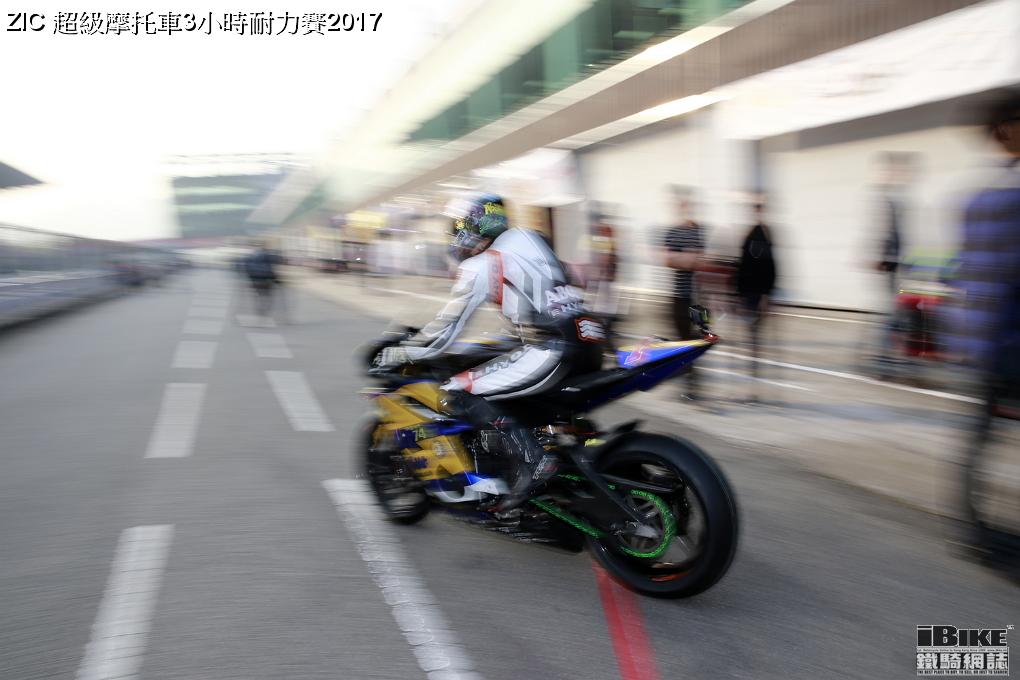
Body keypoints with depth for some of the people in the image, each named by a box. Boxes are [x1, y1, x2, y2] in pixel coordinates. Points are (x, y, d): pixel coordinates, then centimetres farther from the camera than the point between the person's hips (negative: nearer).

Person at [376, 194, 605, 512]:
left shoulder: (479, 266, 0)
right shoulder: (524, 241, 22)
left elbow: (448, 327, -1)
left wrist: (398, 353, 11)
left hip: (549, 351, -9)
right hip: (587, 344, 9)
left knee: (456, 393, -6)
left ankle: (532, 461, -14)